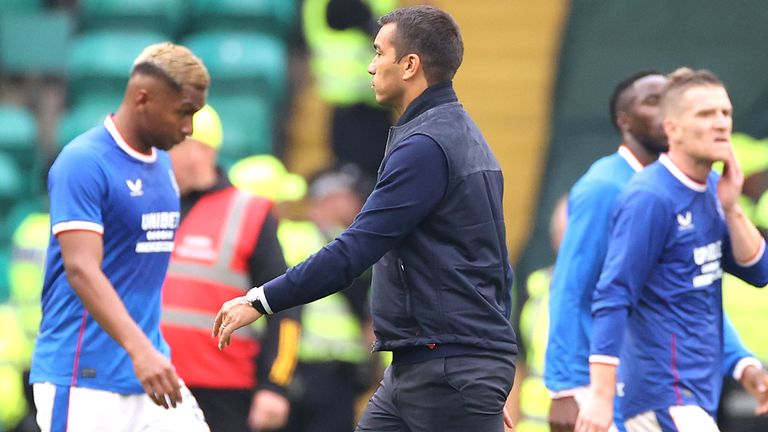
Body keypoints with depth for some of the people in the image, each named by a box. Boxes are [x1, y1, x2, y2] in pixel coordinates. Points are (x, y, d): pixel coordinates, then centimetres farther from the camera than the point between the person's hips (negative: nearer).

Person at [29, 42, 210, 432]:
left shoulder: (162, 164, 14)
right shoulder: (82, 163, -13)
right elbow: (80, 269, -25)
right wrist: (139, 349, -36)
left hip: (150, 370, 8)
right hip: (84, 382, -8)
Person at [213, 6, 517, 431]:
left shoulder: (425, 147, -16)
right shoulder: (465, 137, 17)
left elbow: (355, 250, -20)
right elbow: (499, 267, 21)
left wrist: (261, 300, -14)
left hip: (448, 372, -10)